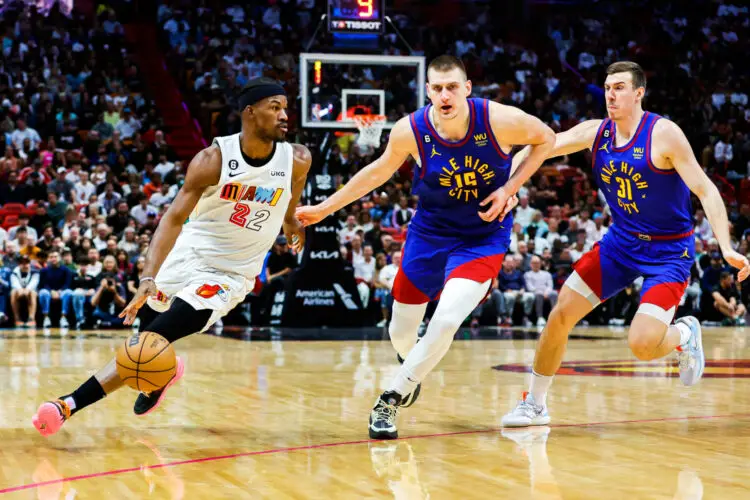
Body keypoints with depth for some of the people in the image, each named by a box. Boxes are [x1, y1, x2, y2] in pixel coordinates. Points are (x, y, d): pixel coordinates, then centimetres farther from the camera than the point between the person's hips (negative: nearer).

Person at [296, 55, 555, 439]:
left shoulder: (499, 120, -22)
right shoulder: (410, 130, -16)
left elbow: (546, 139, -2)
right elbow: (380, 170, 4)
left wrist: (510, 188, -14)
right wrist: (324, 208, 8)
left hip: (482, 237, -2)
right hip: (429, 232, 3)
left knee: (446, 320, -25)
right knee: (401, 333, 11)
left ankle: (390, 400, -6)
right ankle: (413, 365, 49)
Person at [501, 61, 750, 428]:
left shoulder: (663, 134, -19)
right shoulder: (595, 133, -3)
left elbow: (705, 191, -20)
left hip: (668, 251, -5)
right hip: (620, 242, 6)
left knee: (641, 345, -21)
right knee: (560, 317, -1)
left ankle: (685, 334, 15)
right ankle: (535, 404, 16)